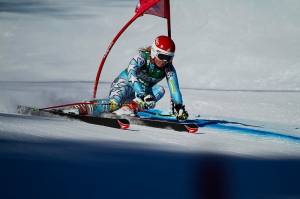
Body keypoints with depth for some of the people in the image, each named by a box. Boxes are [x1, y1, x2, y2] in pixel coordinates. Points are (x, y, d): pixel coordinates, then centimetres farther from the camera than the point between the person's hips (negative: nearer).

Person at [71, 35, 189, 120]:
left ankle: (132, 106, -39)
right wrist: (142, 95, -50)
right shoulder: (142, 57, -23)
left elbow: (174, 87, -19)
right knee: (114, 104, -36)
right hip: (125, 83, -5)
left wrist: (178, 105, -36)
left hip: (143, 91, 5)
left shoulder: (168, 68, -11)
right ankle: (82, 109, -28)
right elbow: (131, 75, -37)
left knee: (160, 90, -26)